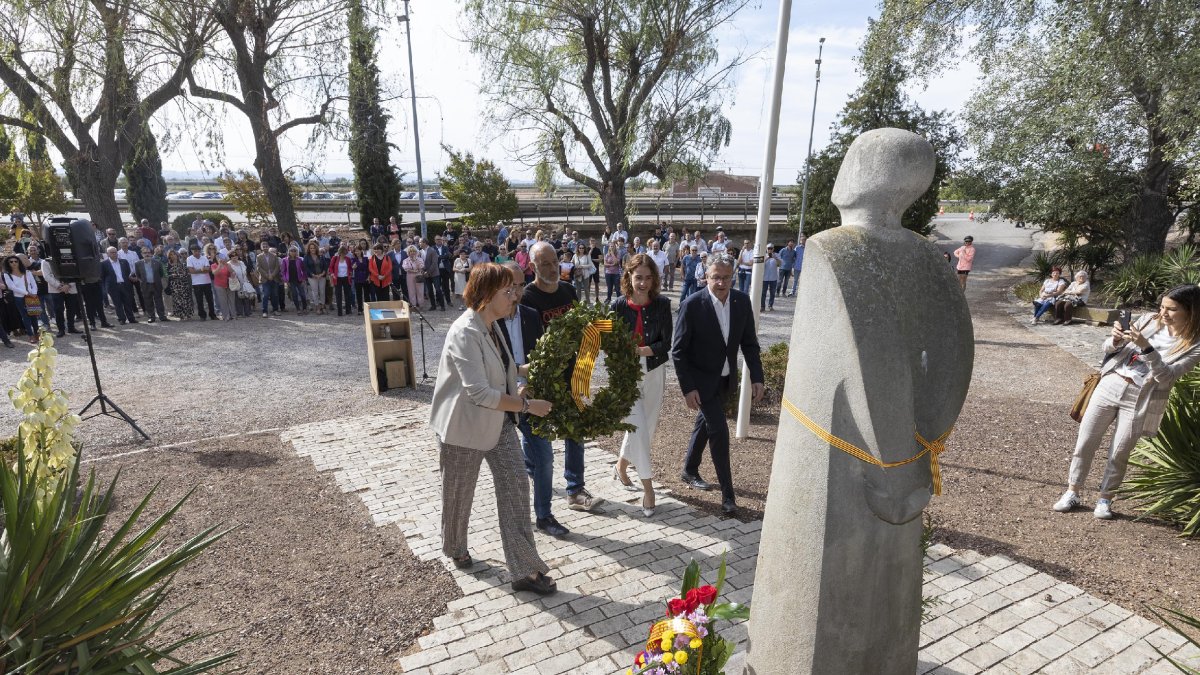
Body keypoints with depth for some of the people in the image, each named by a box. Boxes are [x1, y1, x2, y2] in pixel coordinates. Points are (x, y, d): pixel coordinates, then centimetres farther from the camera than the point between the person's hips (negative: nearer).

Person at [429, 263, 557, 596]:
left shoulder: (491, 325, 4)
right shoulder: (465, 333, -25)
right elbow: (480, 393, -30)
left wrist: (519, 391, 3)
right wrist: (527, 405, -24)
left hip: (499, 423, 8)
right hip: (464, 429, -7)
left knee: (516, 487, 2)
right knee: (459, 495, 15)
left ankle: (525, 570, 11)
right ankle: (455, 549, 45)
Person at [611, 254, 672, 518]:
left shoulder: (662, 304, -8)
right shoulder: (619, 305, -11)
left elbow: (666, 343, -10)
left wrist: (640, 350, -24)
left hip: (654, 373, 3)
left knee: (647, 427, 13)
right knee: (639, 428, -7)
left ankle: (621, 467, 40)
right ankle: (647, 487, 7)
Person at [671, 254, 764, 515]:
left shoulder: (742, 301, -7)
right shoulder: (692, 305, -21)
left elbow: (749, 342, 2)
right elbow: (678, 351, -17)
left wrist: (756, 376, -5)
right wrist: (687, 388, -20)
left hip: (726, 378, 6)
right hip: (702, 379, -5)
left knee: (705, 423, 21)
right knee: (719, 430, -8)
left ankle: (690, 471, 41)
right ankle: (727, 493, 4)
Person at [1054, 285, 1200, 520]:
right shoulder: (1148, 320, 3)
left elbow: (1166, 376, -19)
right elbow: (1109, 349, 7)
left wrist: (1147, 347, -29)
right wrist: (1115, 339, -16)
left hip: (1140, 400, -3)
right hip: (1110, 385, 3)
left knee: (1119, 454, 6)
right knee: (1084, 442, 5)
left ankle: (1105, 499, 25)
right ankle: (1072, 492, 18)